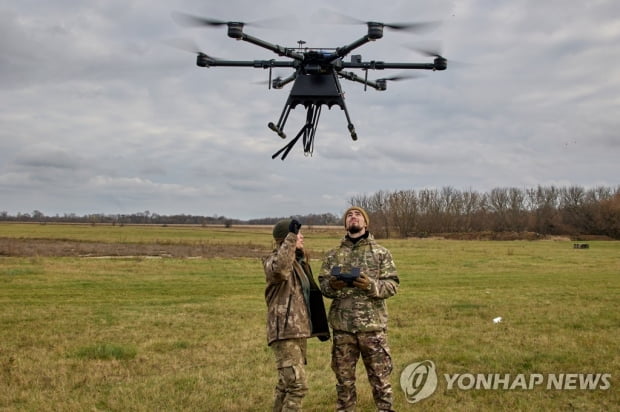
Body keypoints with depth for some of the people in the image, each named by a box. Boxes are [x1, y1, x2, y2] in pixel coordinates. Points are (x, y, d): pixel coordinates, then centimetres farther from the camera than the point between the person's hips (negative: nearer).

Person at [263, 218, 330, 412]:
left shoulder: (299, 260, 17)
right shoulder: (274, 260, -11)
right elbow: (280, 269, -38)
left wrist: (319, 326, 23)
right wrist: (291, 236, -35)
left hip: (298, 331, 10)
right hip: (285, 332, -10)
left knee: (286, 383, 17)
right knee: (297, 384, -15)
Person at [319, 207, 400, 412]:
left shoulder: (381, 253, 3)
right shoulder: (332, 255, 9)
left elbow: (392, 285, -2)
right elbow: (322, 285, 7)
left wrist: (371, 285, -19)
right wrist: (332, 285, -15)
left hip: (372, 324, -2)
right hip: (342, 325, 2)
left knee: (379, 375, 4)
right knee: (343, 376, 11)